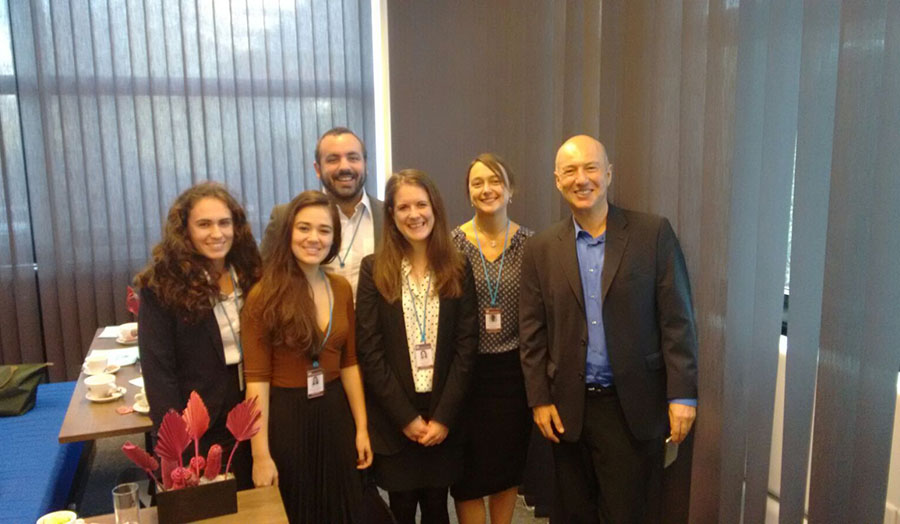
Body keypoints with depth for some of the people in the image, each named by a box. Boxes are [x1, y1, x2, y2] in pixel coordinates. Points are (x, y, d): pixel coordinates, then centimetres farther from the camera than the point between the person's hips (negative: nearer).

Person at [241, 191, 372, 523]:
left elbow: (349, 363, 7)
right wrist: (261, 454, -14)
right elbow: (256, 378, -13)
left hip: (335, 414, 5)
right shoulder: (264, 295, -13)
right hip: (285, 418, -4)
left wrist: (362, 427, 6)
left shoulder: (342, 288, 2)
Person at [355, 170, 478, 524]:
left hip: (444, 419, 1)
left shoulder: (458, 269, 2)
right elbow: (369, 351, -7)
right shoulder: (374, 269, -3)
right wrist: (406, 417, -10)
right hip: (393, 421, -1)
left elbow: (466, 346, -3)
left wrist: (444, 417, -9)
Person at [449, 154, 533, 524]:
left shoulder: (529, 243, 0)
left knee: (509, 465, 16)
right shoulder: (452, 243, -5)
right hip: (467, 370, -1)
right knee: (469, 469, 8)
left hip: (514, 370, 2)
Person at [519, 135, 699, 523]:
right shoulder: (541, 249, 2)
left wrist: (682, 394, -8)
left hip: (633, 406, -2)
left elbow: (676, 320, -4)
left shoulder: (653, 233, -3)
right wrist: (539, 399, 0)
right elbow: (532, 332, 3)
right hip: (568, 408, 2)